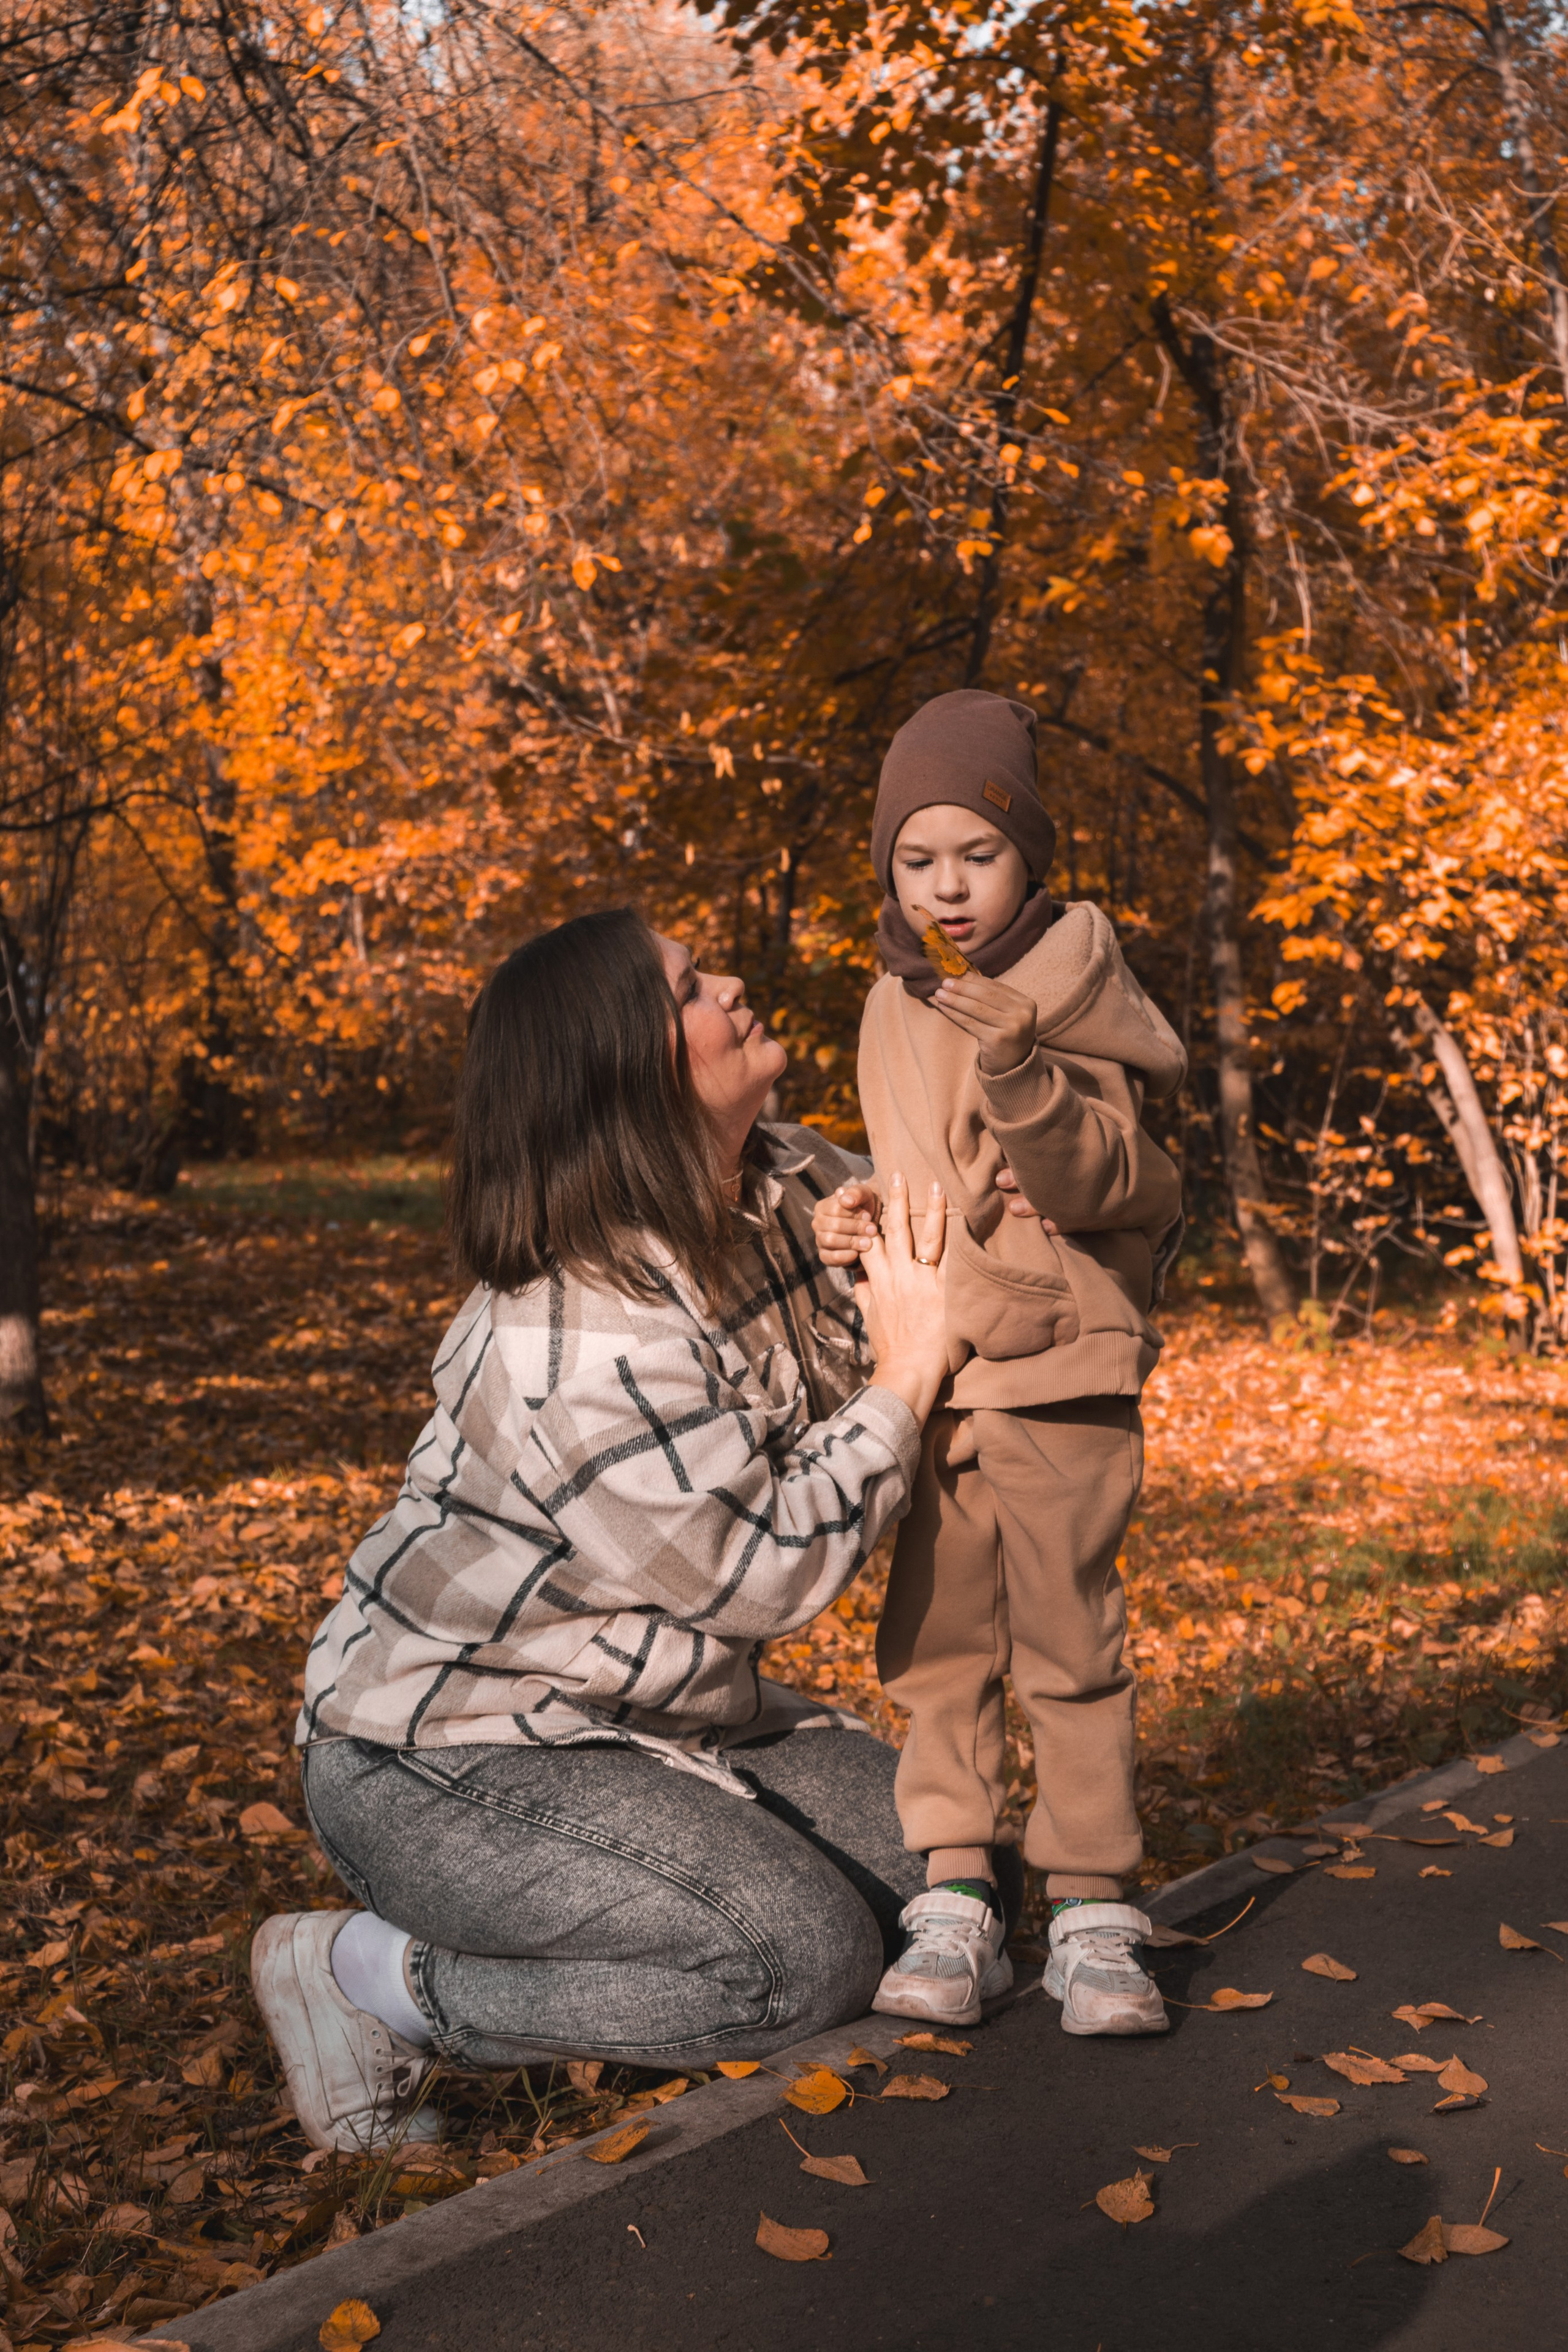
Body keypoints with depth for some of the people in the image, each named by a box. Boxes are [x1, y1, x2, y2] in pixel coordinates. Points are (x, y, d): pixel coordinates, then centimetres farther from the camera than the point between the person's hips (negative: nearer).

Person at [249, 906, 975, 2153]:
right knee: (806, 1957, -20)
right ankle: (376, 1980, -6)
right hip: (443, 1761, -9)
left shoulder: (793, 1187, -5)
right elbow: (766, 1571, -27)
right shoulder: (581, 1345, -30)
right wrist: (904, 1376, -20)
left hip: (665, 1712, 9)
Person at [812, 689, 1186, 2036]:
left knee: (1069, 1636, -1)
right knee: (936, 1635, 4)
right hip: (928, 1365, 5)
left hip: (1062, 1362, -5)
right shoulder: (894, 1005, 11)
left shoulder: (1071, 982, -6)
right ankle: (955, 1900, 13)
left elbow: (1100, 1185, -18)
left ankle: (1093, 1912, 8)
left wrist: (1019, 1073, -32)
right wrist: (857, 1218, 4)